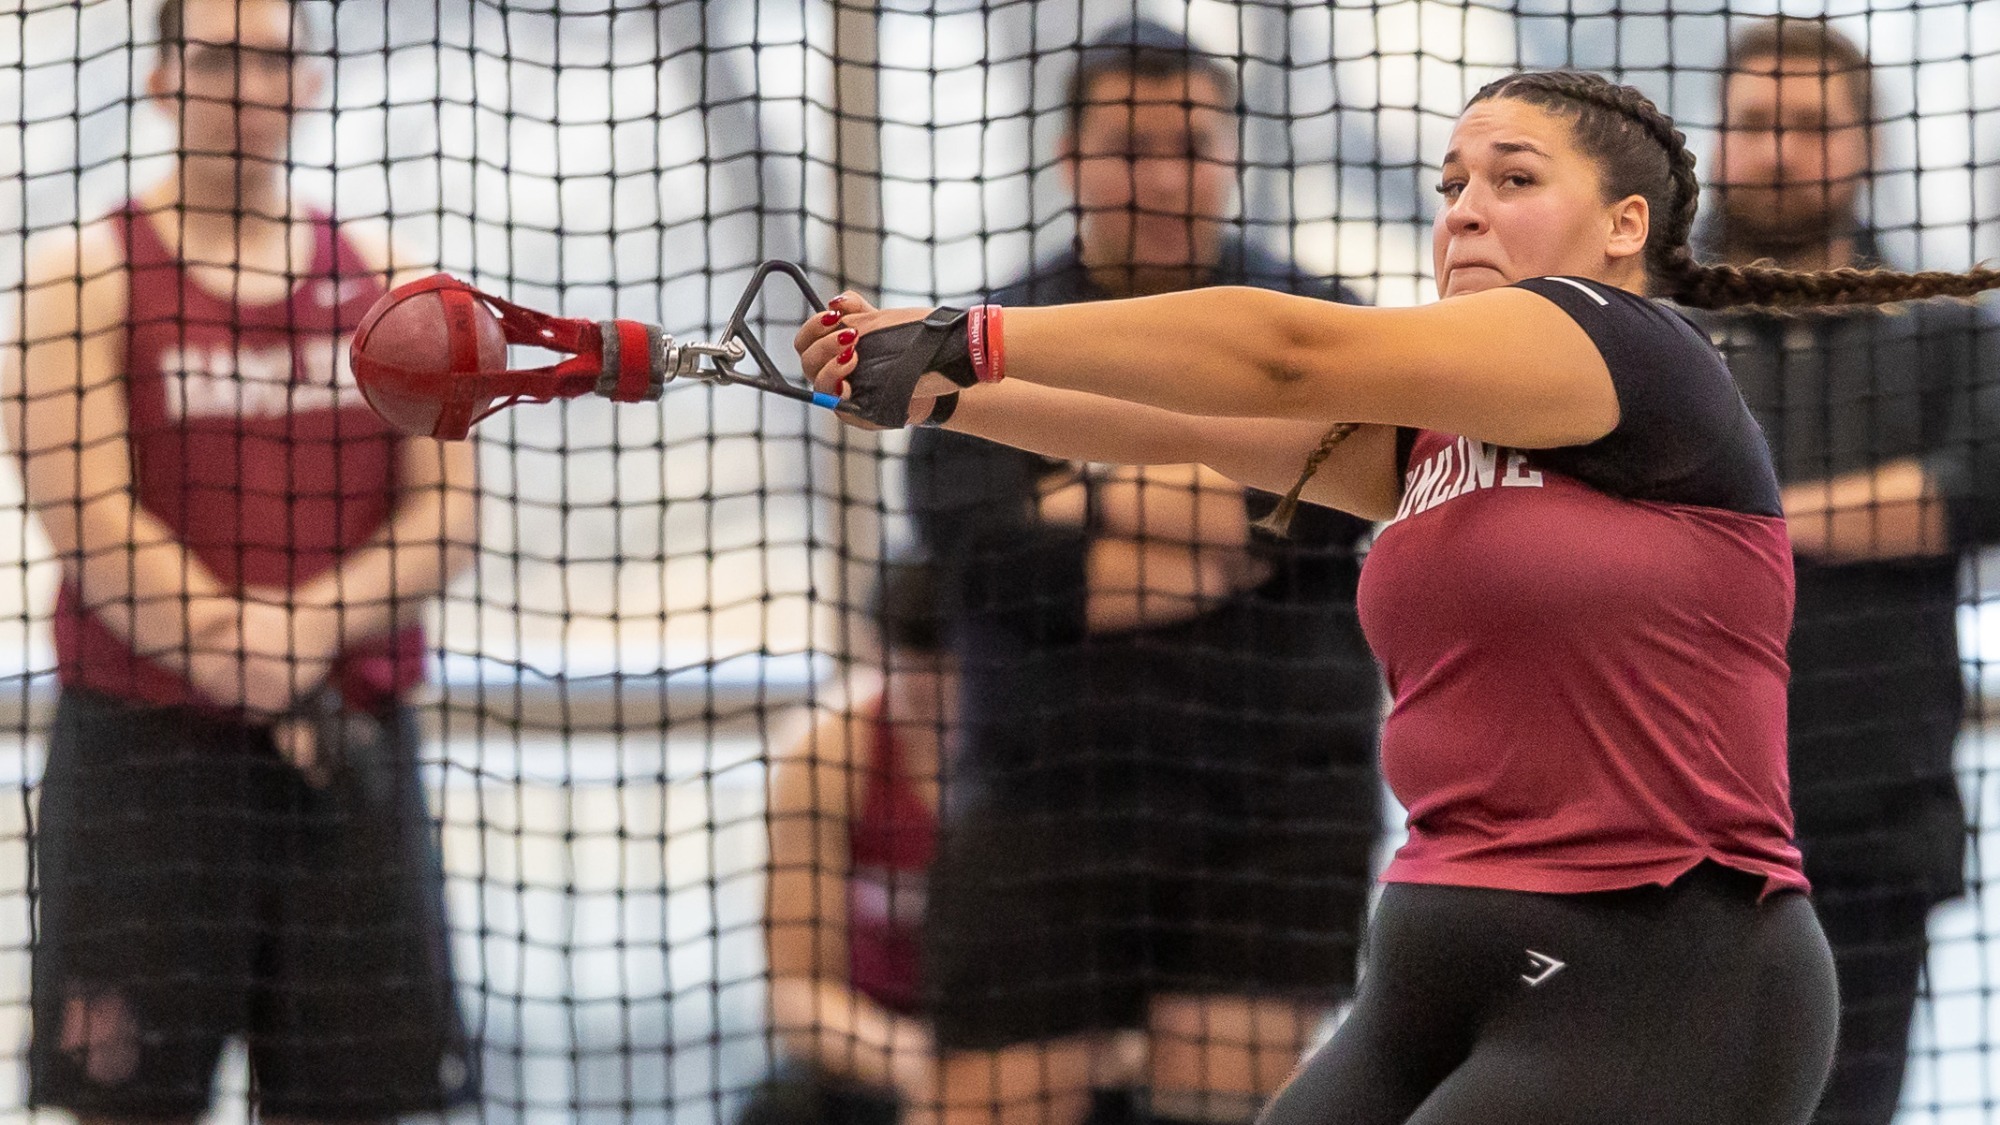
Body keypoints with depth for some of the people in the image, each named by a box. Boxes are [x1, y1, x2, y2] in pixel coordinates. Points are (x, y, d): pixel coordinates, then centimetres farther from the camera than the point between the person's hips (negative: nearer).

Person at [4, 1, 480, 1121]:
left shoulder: (385, 284, 12)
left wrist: (309, 627, -15)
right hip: (145, 749, -3)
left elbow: (448, 514, 3)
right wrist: (255, 680, -15)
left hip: (353, 748, 4)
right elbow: (92, 523, -10)